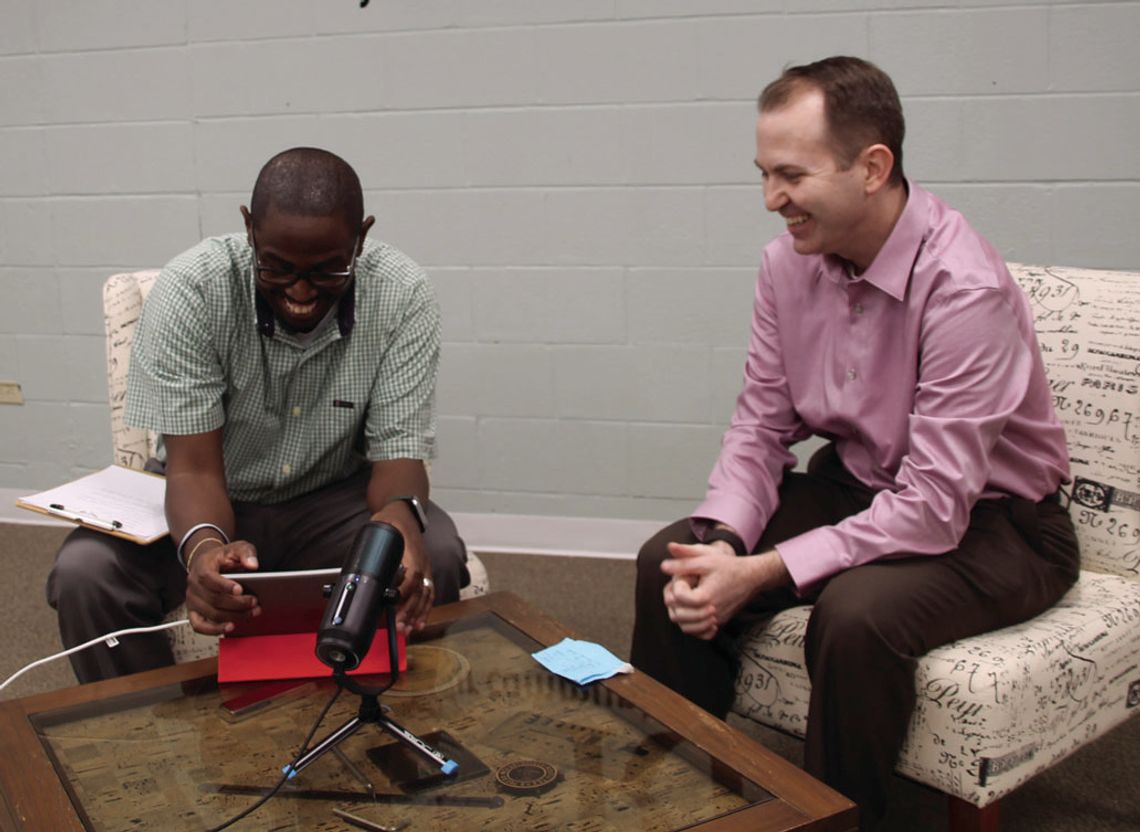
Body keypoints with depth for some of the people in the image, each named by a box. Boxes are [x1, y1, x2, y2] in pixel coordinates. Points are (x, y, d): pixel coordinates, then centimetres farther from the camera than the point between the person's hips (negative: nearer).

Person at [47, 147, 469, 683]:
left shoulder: (401, 296, -19)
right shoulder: (189, 289, -22)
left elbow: (398, 454, -18)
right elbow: (194, 467, -22)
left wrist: (401, 514, -43)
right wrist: (204, 546, -45)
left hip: (335, 499, 0)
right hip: (212, 504, 0)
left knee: (436, 557, -29)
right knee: (84, 573, -26)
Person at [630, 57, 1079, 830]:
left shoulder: (964, 288, -28)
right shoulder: (790, 260, -7)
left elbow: (933, 510, -29)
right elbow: (761, 425, 0)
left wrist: (764, 572, -31)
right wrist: (722, 540, -18)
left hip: (989, 520, -6)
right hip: (856, 484, 6)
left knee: (856, 612, -35)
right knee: (670, 563, -9)